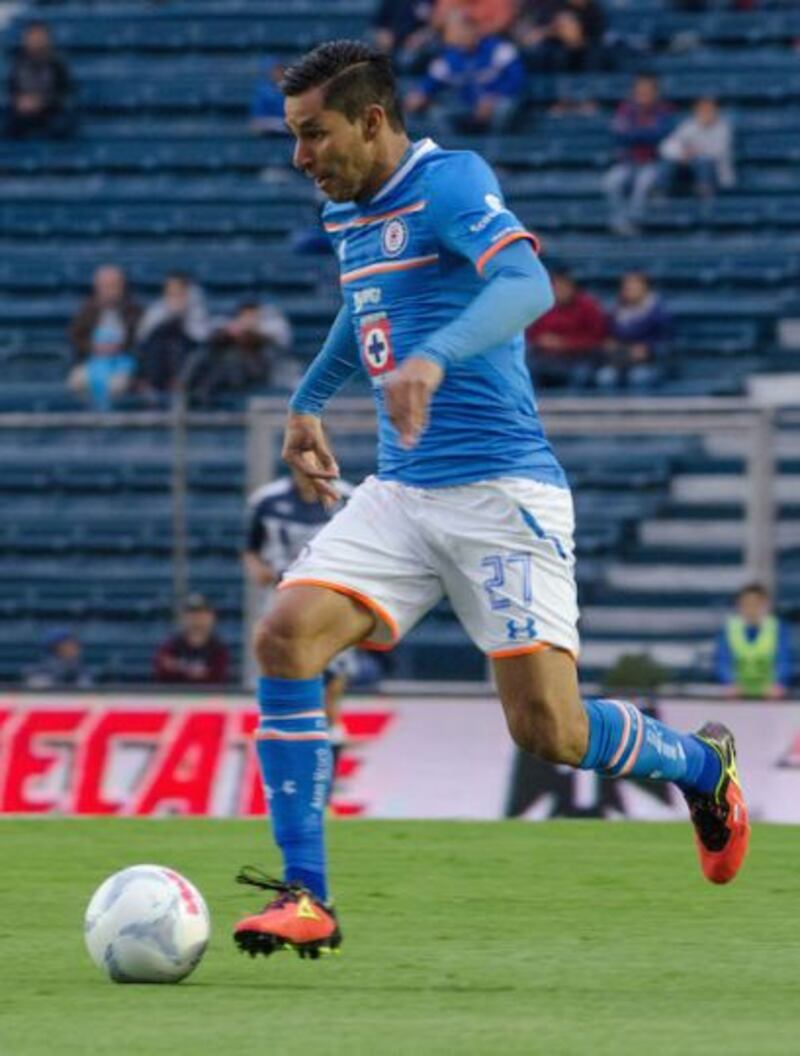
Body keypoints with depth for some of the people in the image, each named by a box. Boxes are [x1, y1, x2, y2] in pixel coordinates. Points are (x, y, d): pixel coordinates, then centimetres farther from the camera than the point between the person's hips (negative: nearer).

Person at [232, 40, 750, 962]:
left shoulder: (448, 183, -12)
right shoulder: (348, 216, 13)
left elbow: (526, 283, -30)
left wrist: (433, 359, -45)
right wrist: (307, 401, 35)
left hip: (499, 491, -7)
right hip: (399, 495, 7)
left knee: (548, 731, -11)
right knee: (285, 637, -15)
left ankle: (701, 766, 22)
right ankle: (304, 897, -13)